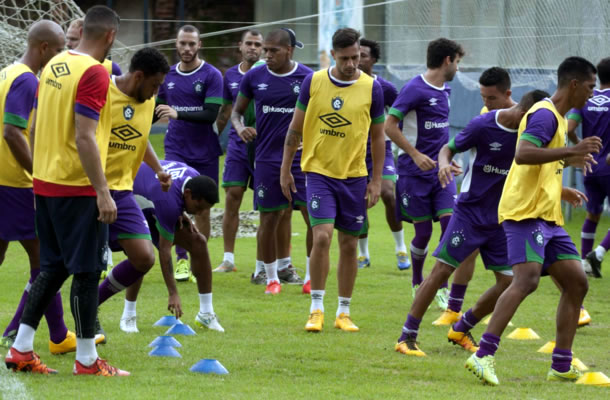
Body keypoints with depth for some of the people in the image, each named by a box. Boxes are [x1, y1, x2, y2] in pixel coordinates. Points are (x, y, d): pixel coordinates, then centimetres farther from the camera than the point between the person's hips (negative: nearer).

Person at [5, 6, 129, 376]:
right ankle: (87, 361, 3)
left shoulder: (54, 66, 10)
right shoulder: (94, 74, -15)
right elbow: (85, 137, -21)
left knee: (53, 268, 15)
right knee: (87, 271, -1)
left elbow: (34, 127, 15)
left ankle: (21, 350, 14)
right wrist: (103, 192, -20)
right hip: (79, 189, -8)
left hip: (46, 184, 8)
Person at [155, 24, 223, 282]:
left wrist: (178, 114, -27)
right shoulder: (168, 76, 8)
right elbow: (159, 108, 22)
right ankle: (181, 261, -8)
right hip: (176, 150, 2)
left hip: (204, 153, -2)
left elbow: (212, 114, -16)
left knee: (202, 210, 3)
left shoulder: (211, 75, -5)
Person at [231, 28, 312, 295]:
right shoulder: (254, 77, 2)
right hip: (267, 160, 1)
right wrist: (240, 128, -8)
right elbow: (237, 110, 13)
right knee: (270, 218, 3)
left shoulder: (308, 78, -2)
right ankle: (271, 276, 17)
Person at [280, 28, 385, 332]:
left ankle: (344, 312, 17)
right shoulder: (313, 82, -3)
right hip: (319, 170, -1)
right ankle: (316, 309, -5)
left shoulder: (371, 88, -3)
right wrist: (285, 170, 6)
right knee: (322, 236, -15)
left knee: (349, 245, 5)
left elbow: (377, 136, 5)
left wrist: (376, 180, 2)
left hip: (354, 175, 1)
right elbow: (296, 128, 6)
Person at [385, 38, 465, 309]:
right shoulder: (415, 89, -13)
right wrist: (416, 155, -18)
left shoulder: (444, 90, 11)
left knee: (450, 222, -9)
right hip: (415, 173, -6)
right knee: (423, 231, 0)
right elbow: (389, 126, -16)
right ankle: (417, 283, 23)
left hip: (441, 172, 6)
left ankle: (442, 288, -2)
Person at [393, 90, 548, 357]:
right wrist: (444, 163, -25)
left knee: (508, 281, -1)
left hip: (501, 219, 5)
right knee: (442, 269, -12)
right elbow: (450, 148, -3)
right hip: (470, 212, -5)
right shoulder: (482, 125, -14)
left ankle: (462, 330, 19)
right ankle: (407, 337, -6)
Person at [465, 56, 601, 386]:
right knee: (527, 279, -24)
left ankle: (561, 367, 11)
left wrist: (562, 192, 31)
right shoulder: (545, 114, -10)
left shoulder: (557, 118, 22)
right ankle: (484, 355, -29)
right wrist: (571, 151, -28)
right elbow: (522, 154, -27)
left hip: (547, 217, 10)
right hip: (525, 212, -10)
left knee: (576, 283, 7)